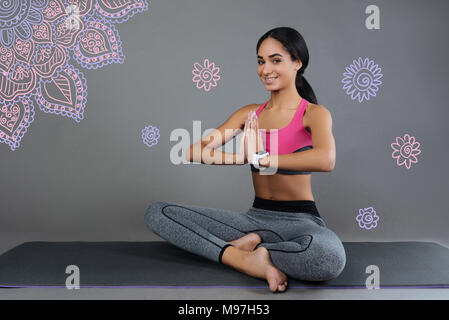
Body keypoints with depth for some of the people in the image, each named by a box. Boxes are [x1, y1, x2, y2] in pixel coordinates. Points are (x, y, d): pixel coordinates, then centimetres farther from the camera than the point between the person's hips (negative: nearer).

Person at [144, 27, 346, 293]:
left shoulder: (313, 113, -3)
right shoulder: (250, 114, 9)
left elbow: (326, 160, -28)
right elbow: (193, 152, -2)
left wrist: (261, 159, -23)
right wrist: (245, 158, -19)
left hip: (300, 220, -3)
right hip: (256, 218, 4)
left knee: (330, 258, -40)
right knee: (157, 213, -8)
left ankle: (248, 246, -12)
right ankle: (248, 260, -19)